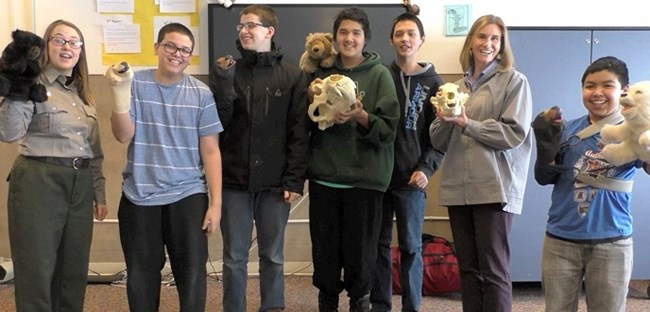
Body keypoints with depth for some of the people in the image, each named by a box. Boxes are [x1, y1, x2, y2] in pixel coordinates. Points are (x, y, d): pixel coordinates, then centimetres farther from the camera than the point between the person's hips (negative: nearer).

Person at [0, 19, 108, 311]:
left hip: (80, 186, 6)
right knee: (37, 271, 0)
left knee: (74, 270, 12)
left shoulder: (83, 94, 15)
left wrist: (99, 192, 16)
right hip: (39, 183, -6)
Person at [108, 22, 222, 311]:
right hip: (139, 197, 1)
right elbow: (123, 135, -6)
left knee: (192, 275, 2)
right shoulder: (136, 84, 1)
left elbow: (210, 151, 0)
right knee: (141, 277, 12)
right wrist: (120, 91, -18)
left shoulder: (201, 94, -1)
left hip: (188, 196, -1)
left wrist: (216, 203, -3)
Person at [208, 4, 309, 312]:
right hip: (234, 180, 1)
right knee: (234, 257, 8)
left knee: (273, 256, 11)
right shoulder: (229, 72, 5)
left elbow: (299, 132, -2)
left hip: (275, 183, -1)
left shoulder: (293, 76, 1)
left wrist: (295, 179, -8)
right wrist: (222, 84, -15)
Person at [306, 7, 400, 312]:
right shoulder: (322, 73, 8)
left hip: (365, 178, -2)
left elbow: (389, 128, -6)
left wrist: (361, 117, -22)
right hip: (323, 176, 3)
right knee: (324, 249, 8)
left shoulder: (380, 75, -1)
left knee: (360, 250, 3)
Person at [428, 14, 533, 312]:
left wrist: (467, 123, -11)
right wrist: (444, 120, -7)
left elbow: (514, 133, -11)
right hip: (458, 187, 5)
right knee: (468, 267, 12)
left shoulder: (514, 81, 1)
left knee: (493, 269, 0)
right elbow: (439, 142, 13)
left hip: (495, 187, -5)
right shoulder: (458, 87, 15)